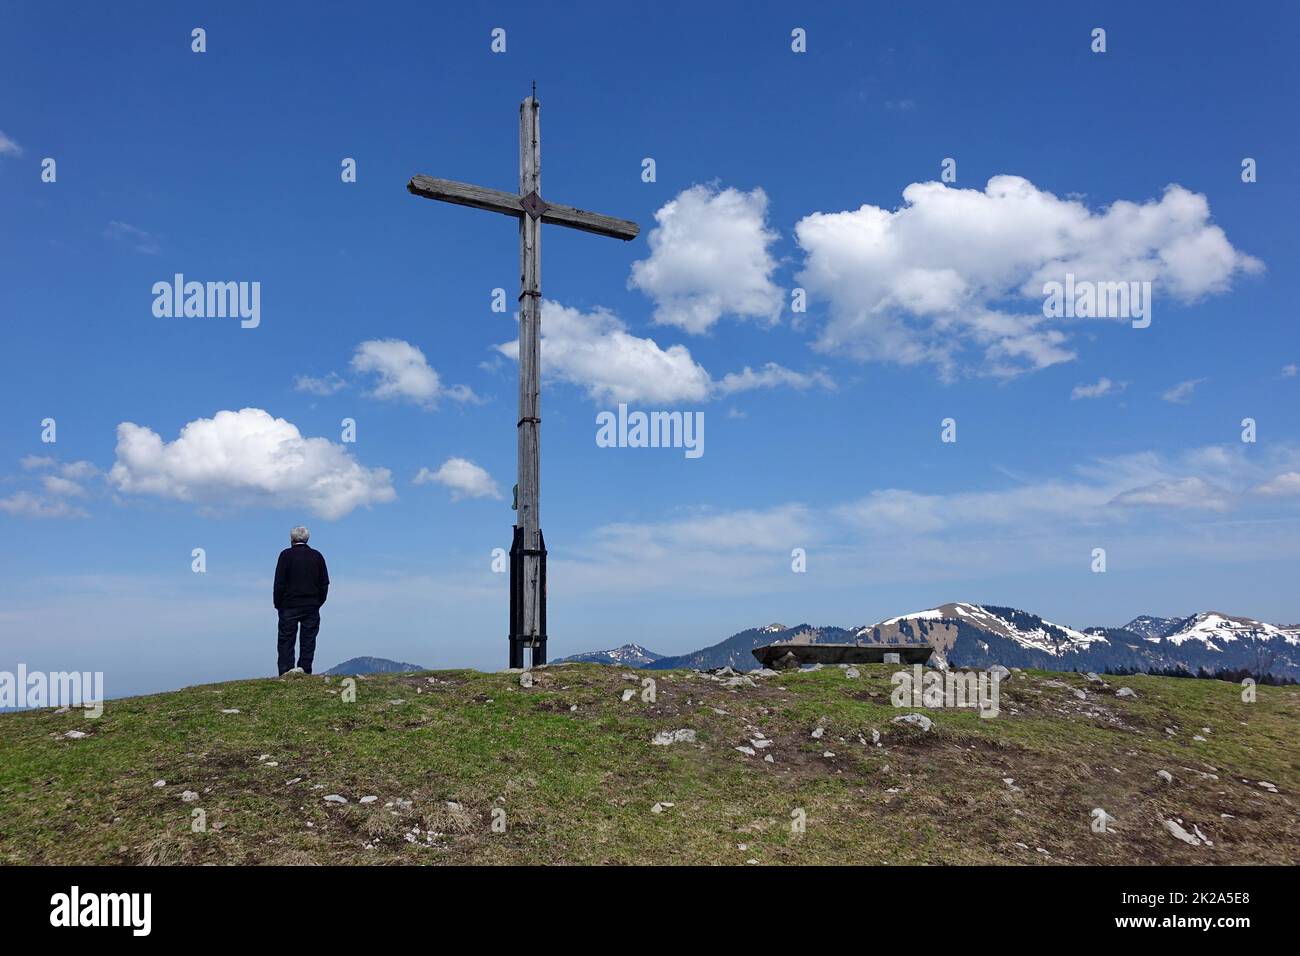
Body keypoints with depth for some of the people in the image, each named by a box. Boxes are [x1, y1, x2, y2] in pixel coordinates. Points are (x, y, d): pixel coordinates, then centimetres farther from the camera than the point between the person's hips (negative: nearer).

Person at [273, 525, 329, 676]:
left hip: (289, 606, -2)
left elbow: (279, 583, -5)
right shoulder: (317, 556, 7)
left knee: (286, 640, 1)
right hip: (312, 607, 3)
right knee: (308, 640, 5)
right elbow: (325, 583, 8)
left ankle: (285, 670, -6)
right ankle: (304, 668, -2)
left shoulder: (286, 555, -3)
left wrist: (278, 604, 2)